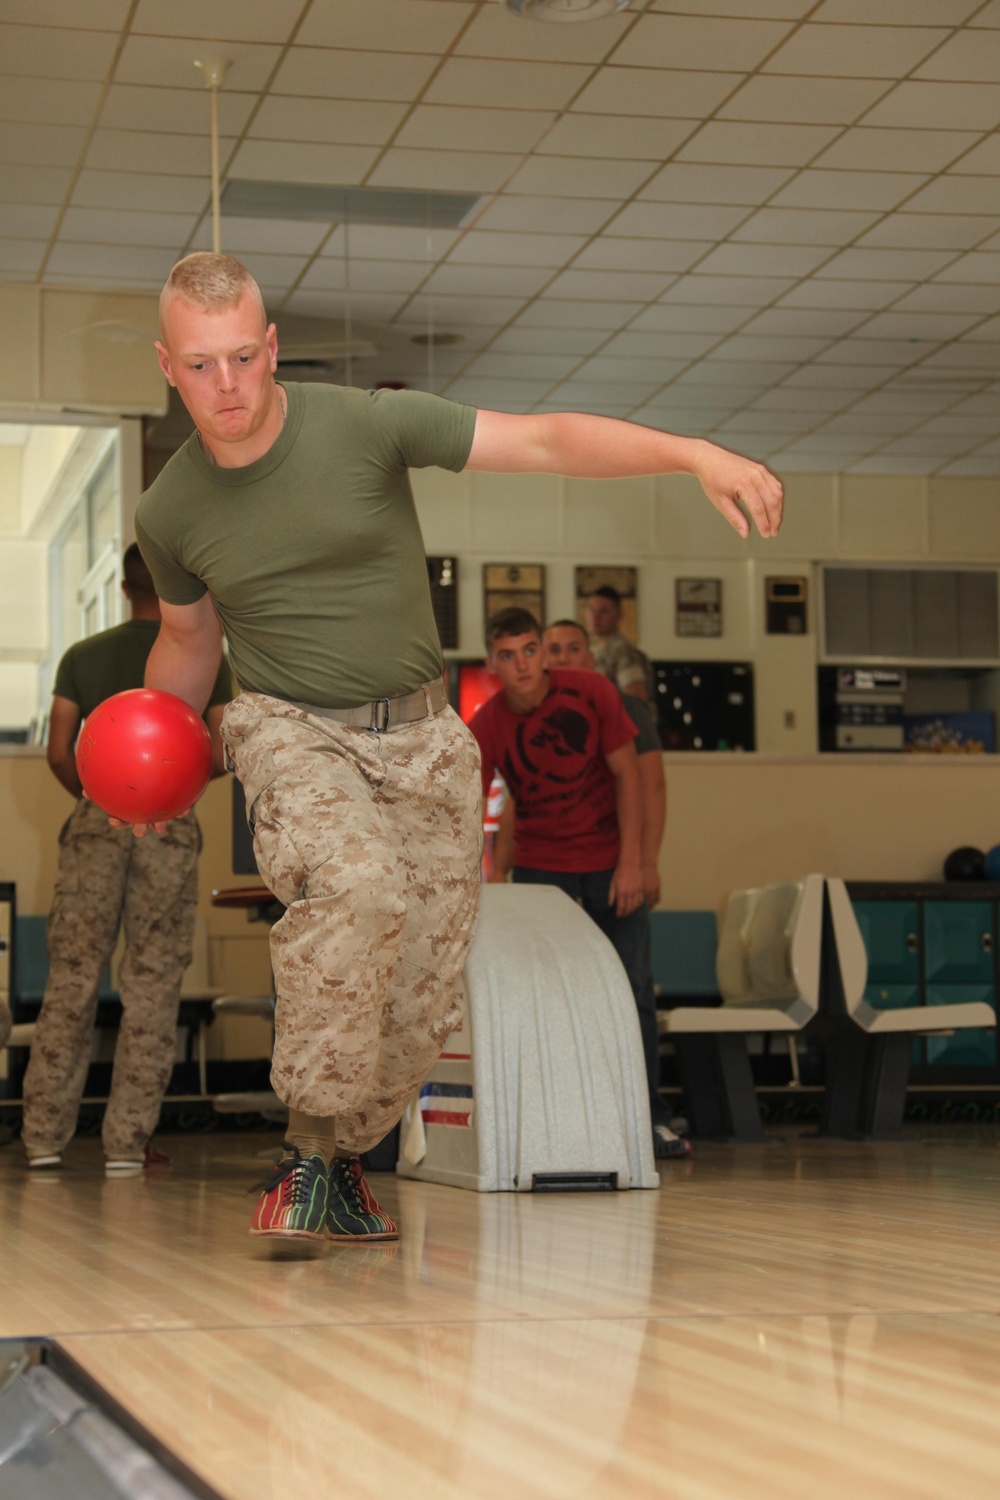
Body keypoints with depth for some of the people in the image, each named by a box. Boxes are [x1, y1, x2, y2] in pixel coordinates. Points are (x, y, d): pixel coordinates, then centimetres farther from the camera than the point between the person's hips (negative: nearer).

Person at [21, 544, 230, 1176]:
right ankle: (127, 1141, 1)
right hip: (169, 827, -1)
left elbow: (59, 754, 2)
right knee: (152, 987, 2)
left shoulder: (82, 657, 7)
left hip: (95, 828, 2)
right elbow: (223, 755, -1)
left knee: (71, 981, 5)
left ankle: (45, 1136, 5)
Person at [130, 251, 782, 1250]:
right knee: (356, 884, -33)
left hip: (419, 735, 1)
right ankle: (309, 1147, -21)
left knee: (424, 999, -3)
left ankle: (339, 1150, 23)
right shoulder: (170, 513, -1)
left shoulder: (367, 425, -9)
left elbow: (544, 442, -14)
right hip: (291, 728, -1)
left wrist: (694, 454, -26)